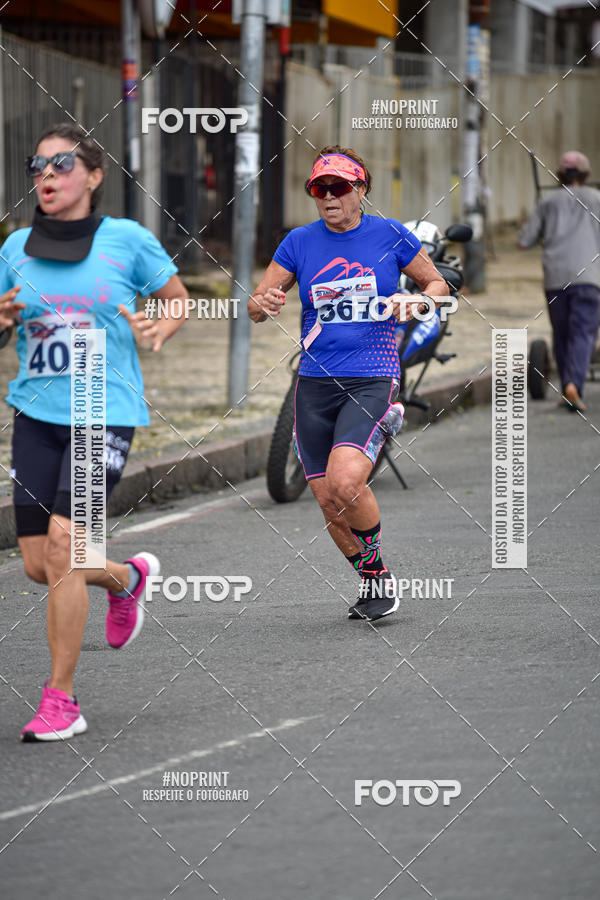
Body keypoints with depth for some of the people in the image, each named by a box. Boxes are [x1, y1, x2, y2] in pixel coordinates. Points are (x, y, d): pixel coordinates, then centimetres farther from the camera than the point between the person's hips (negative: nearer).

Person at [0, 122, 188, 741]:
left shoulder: (127, 240, -3)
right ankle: (126, 577, 37)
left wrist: (155, 333, -10)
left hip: (105, 414, -4)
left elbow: (178, 300, 11)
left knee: (62, 544, -18)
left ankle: (60, 700, -8)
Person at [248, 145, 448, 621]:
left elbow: (437, 284, 13)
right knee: (328, 500, 2)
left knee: (345, 482, -25)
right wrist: (263, 304, -13)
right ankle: (372, 580, 26)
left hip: (373, 380, -4)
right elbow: (257, 305, 10)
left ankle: (378, 564, 0)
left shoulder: (391, 236, 0)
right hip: (315, 385, 4)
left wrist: (418, 301, -9)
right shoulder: (300, 242, 6)